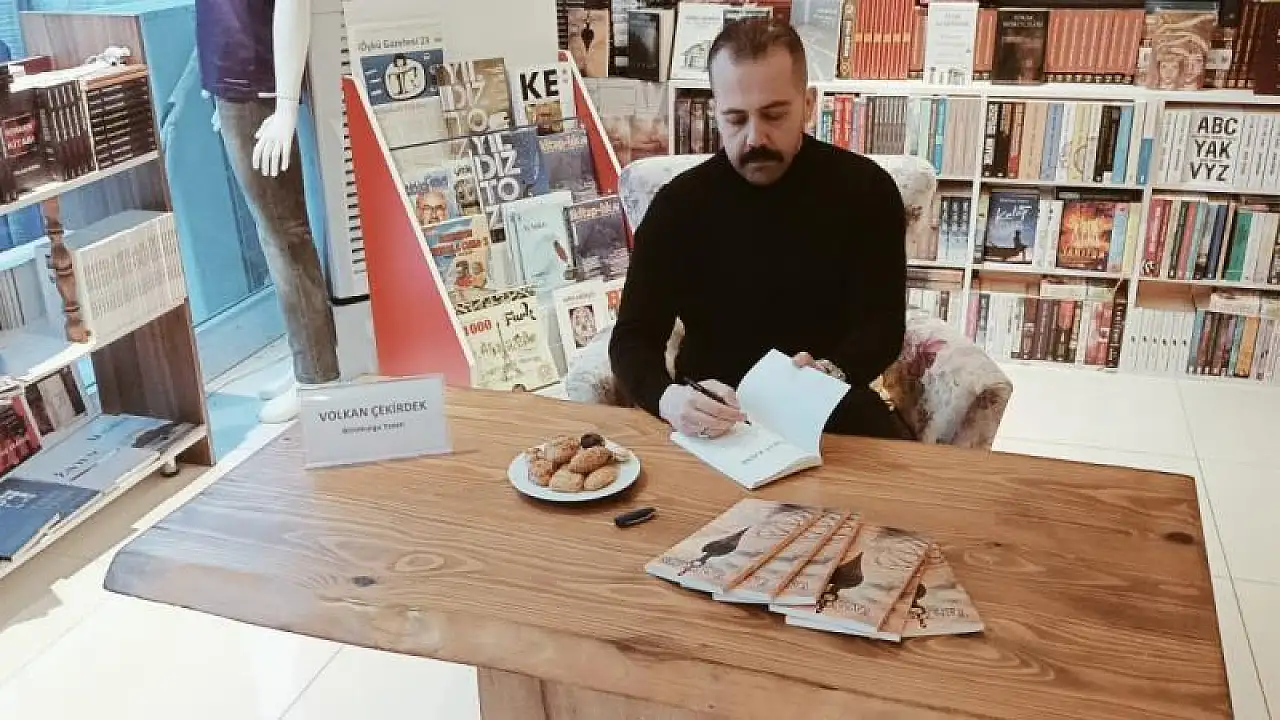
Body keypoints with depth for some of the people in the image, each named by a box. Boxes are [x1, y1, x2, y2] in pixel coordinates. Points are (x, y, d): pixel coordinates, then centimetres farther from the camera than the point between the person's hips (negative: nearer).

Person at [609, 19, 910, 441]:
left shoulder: (866, 190, -3)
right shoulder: (678, 204, -5)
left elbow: (883, 324, -6)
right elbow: (634, 336, -8)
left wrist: (831, 374, -30)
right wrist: (668, 397, -33)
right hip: (715, 411, 0)